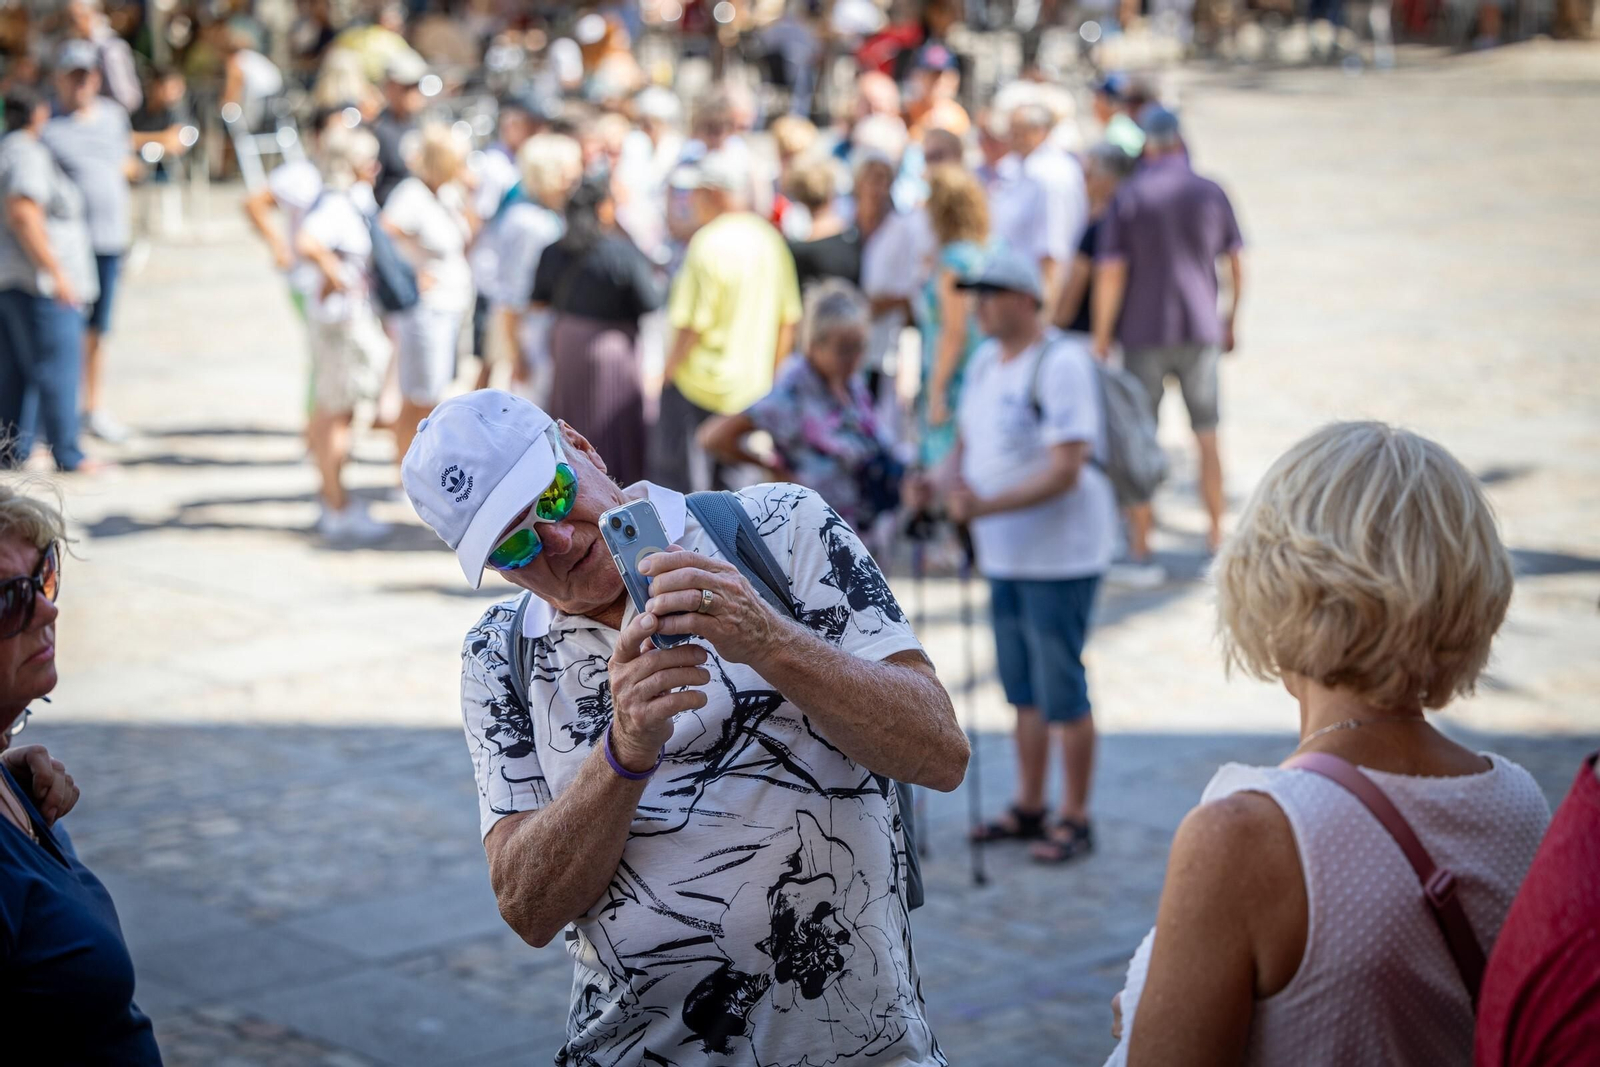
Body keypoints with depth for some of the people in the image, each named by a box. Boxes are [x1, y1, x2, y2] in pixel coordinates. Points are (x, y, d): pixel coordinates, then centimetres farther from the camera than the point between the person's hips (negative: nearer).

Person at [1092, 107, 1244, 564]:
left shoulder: (1127, 197, -6)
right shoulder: (1210, 192, 0)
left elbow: (1110, 274, -10)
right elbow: (1236, 265, 5)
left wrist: (1101, 339, -4)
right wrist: (1230, 320, 19)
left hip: (1144, 331, -2)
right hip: (1199, 329, 2)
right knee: (1206, 433, 13)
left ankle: (1139, 541, 8)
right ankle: (1216, 532, 17)